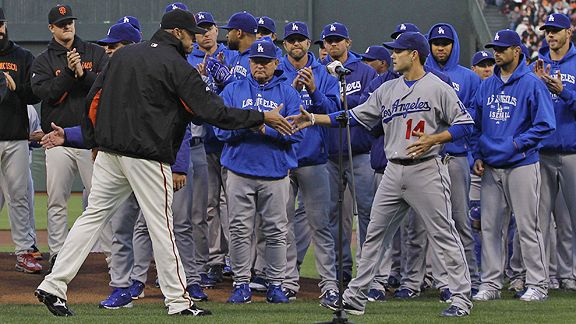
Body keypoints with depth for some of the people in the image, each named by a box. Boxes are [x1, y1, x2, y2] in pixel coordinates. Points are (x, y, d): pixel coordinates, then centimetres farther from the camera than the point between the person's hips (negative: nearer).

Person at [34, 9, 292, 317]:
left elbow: (93, 100, 12)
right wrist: (262, 117, -4)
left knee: (94, 215, 8)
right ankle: (177, 300, 5)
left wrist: (94, 141, 19)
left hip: (108, 153, 6)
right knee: (160, 225, 0)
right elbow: (212, 112, -11)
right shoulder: (178, 67, -8)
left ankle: (53, 285, 3)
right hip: (148, 157, -6)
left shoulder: (123, 55, 12)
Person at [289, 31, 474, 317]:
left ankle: (461, 298, 0)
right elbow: (354, 117, 15)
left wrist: (433, 139, -19)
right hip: (394, 172, 7)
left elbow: (465, 124, -8)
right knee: (375, 234, 8)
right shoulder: (387, 90, 14)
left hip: (426, 170, -7)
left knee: (444, 234, -5)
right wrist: (313, 119, 9)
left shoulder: (437, 88, -5)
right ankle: (356, 297, 13)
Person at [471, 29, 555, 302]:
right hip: (491, 167, 6)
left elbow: (545, 124, -9)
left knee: (527, 227, -4)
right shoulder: (487, 86, 14)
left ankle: (537, 284, 2)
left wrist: (517, 144, -15)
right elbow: (476, 124, 20)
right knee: (489, 226, 5)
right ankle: (490, 284, 10)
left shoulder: (531, 84, -5)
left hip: (521, 165, -6)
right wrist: (478, 156, 8)